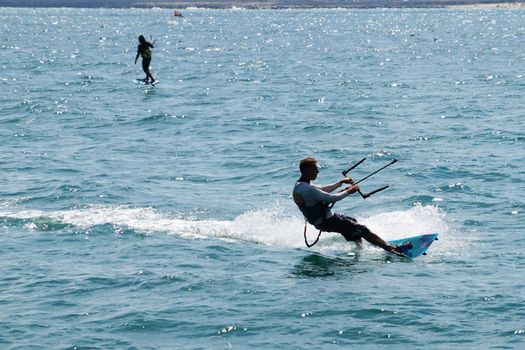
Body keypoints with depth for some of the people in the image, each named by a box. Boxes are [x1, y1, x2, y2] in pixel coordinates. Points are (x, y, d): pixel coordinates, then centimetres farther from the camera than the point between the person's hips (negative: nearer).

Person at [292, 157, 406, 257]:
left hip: (319, 219, 10)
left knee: (352, 221, 32)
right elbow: (331, 198, -24)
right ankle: (390, 248, -18)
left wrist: (341, 182, 21)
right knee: (362, 230, -12)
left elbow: (322, 190, 20)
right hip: (326, 222, -10)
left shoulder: (299, 185, 5)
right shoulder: (307, 189, -27)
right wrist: (349, 191, -10)